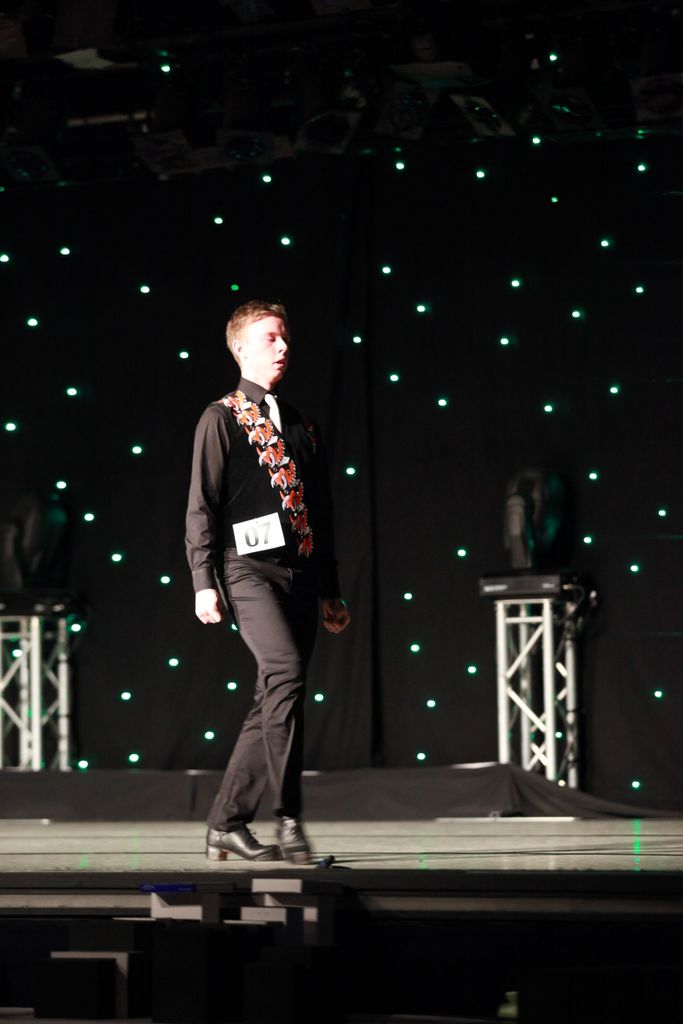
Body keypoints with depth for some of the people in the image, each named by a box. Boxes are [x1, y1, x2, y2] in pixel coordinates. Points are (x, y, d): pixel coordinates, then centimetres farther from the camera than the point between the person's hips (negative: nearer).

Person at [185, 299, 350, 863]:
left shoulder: (303, 427, 20)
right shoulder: (222, 419, 3)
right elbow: (202, 505, -2)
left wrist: (331, 591, 20)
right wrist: (204, 581, -11)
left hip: (300, 572, 6)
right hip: (250, 567, -6)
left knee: (274, 704, 4)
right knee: (286, 675, -24)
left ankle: (227, 822, 13)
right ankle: (289, 818, -21)